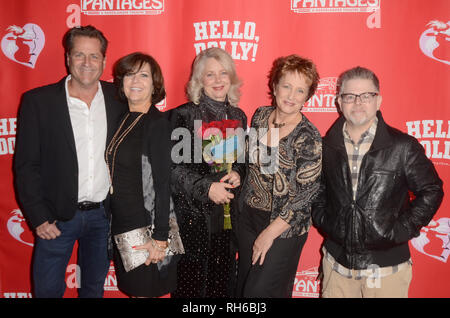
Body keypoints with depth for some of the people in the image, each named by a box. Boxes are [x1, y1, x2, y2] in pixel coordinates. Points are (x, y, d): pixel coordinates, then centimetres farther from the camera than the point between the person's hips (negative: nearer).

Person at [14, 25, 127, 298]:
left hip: (104, 214, 2)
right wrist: (39, 217, -10)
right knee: (47, 288, 12)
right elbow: (26, 165, -6)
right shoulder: (38, 101, -7)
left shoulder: (118, 99, -1)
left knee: (95, 286, 20)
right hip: (58, 216, -2)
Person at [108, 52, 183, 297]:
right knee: (132, 289, 18)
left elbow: (163, 183, -18)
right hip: (121, 223, 7)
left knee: (146, 291, 8)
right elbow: (117, 174, 11)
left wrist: (160, 238, -20)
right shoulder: (123, 120, 7)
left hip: (146, 226, -6)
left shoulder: (157, 122, -14)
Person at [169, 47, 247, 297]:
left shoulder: (238, 116, 11)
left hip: (228, 213, 5)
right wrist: (206, 187, -17)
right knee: (191, 282, 5)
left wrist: (237, 174, -3)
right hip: (193, 214, -4)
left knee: (224, 281, 13)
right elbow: (172, 165, -10)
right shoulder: (183, 115, -6)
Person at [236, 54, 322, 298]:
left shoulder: (309, 138, -19)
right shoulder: (260, 116, -1)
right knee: (243, 287, 19)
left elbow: (305, 194, -18)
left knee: (260, 291, 3)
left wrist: (270, 233, -15)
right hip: (249, 216, 6)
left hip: (285, 227, -6)